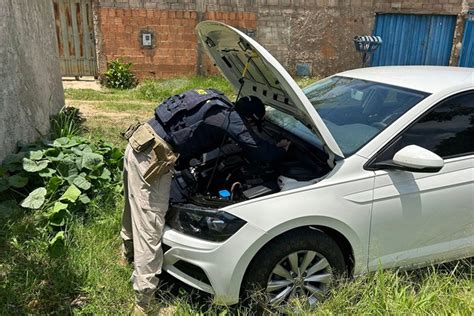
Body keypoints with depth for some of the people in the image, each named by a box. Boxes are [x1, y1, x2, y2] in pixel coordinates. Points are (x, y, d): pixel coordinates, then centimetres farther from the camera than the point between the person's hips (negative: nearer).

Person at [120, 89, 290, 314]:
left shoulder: (217, 103, 19)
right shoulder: (232, 119, -5)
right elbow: (259, 152, -3)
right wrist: (281, 149, 17)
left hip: (139, 143, 10)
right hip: (153, 157, -10)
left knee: (136, 208, 29)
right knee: (149, 227, -4)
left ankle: (129, 253, 53)